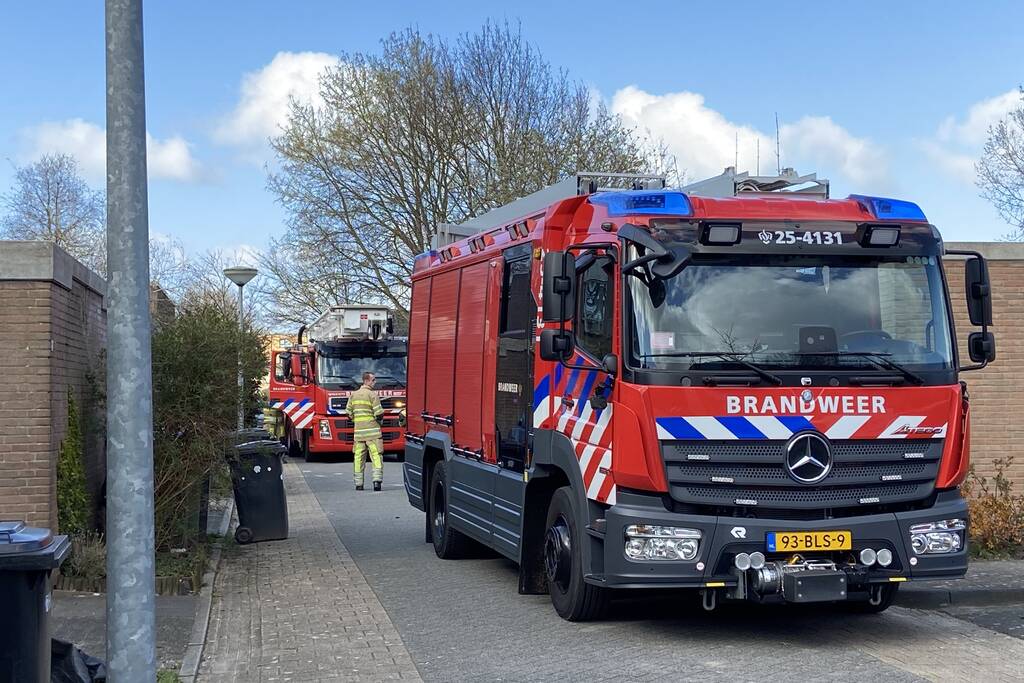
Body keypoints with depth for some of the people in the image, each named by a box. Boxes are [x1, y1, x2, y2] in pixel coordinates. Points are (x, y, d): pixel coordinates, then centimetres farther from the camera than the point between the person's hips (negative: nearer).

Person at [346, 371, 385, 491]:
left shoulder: (353, 395, 10)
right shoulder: (373, 395, -7)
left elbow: (348, 413, 10)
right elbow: (379, 413, -11)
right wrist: (379, 420, 9)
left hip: (358, 431, 5)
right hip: (372, 431, -5)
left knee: (358, 457, 8)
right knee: (376, 455, -4)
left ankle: (358, 483, 9)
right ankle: (377, 480, -15)